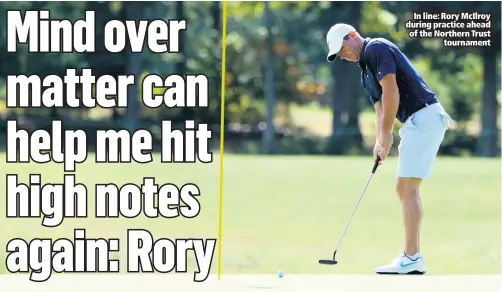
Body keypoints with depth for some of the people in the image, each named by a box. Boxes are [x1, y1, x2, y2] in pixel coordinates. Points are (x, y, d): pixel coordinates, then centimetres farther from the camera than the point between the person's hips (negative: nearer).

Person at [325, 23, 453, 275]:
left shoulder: (376, 49, -7)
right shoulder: (365, 74, 23)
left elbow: (391, 91, -16)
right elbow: (381, 111, 19)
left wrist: (386, 134, -12)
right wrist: (380, 143, 2)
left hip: (424, 117, -10)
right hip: (416, 122, 10)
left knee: (408, 188, -11)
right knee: (404, 189, 10)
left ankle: (410, 258, -12)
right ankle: (412, 257, 10)